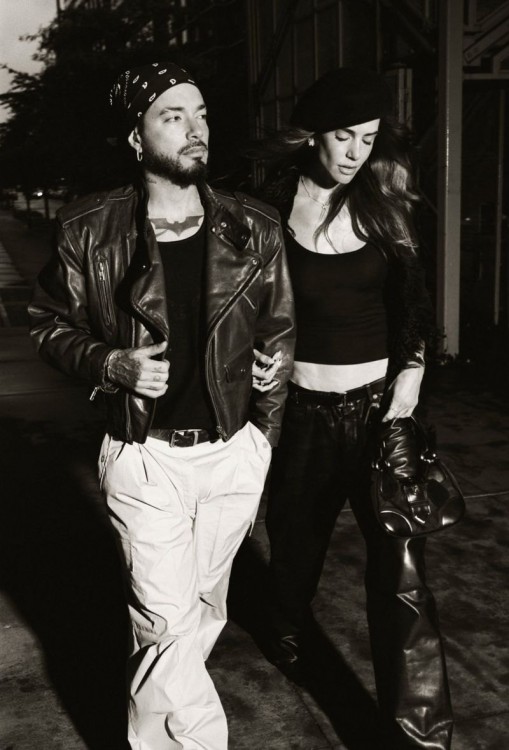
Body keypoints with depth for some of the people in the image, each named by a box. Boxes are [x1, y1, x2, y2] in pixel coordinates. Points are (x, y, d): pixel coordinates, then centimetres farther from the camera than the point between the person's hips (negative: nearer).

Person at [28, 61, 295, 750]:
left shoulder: (255, 230, 0)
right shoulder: (88, 234, -6)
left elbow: (277, 337, 8)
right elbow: (49, 324, 5)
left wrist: (262, 438, 5)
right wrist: (111, 365, -14)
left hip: (234, 455, 3)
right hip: (145, 459, -3)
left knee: (204, 611, 17)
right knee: (168, 622, -2)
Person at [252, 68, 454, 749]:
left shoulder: (383, 201, 0)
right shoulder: (273, 203, -4)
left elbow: (413, 308, 2)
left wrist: (406, 397, -6)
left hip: (378, 403, 0)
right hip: (300, 407, 1)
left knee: (401, 571, -7)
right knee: (295, 542, 19)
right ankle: (291, 642, 52)